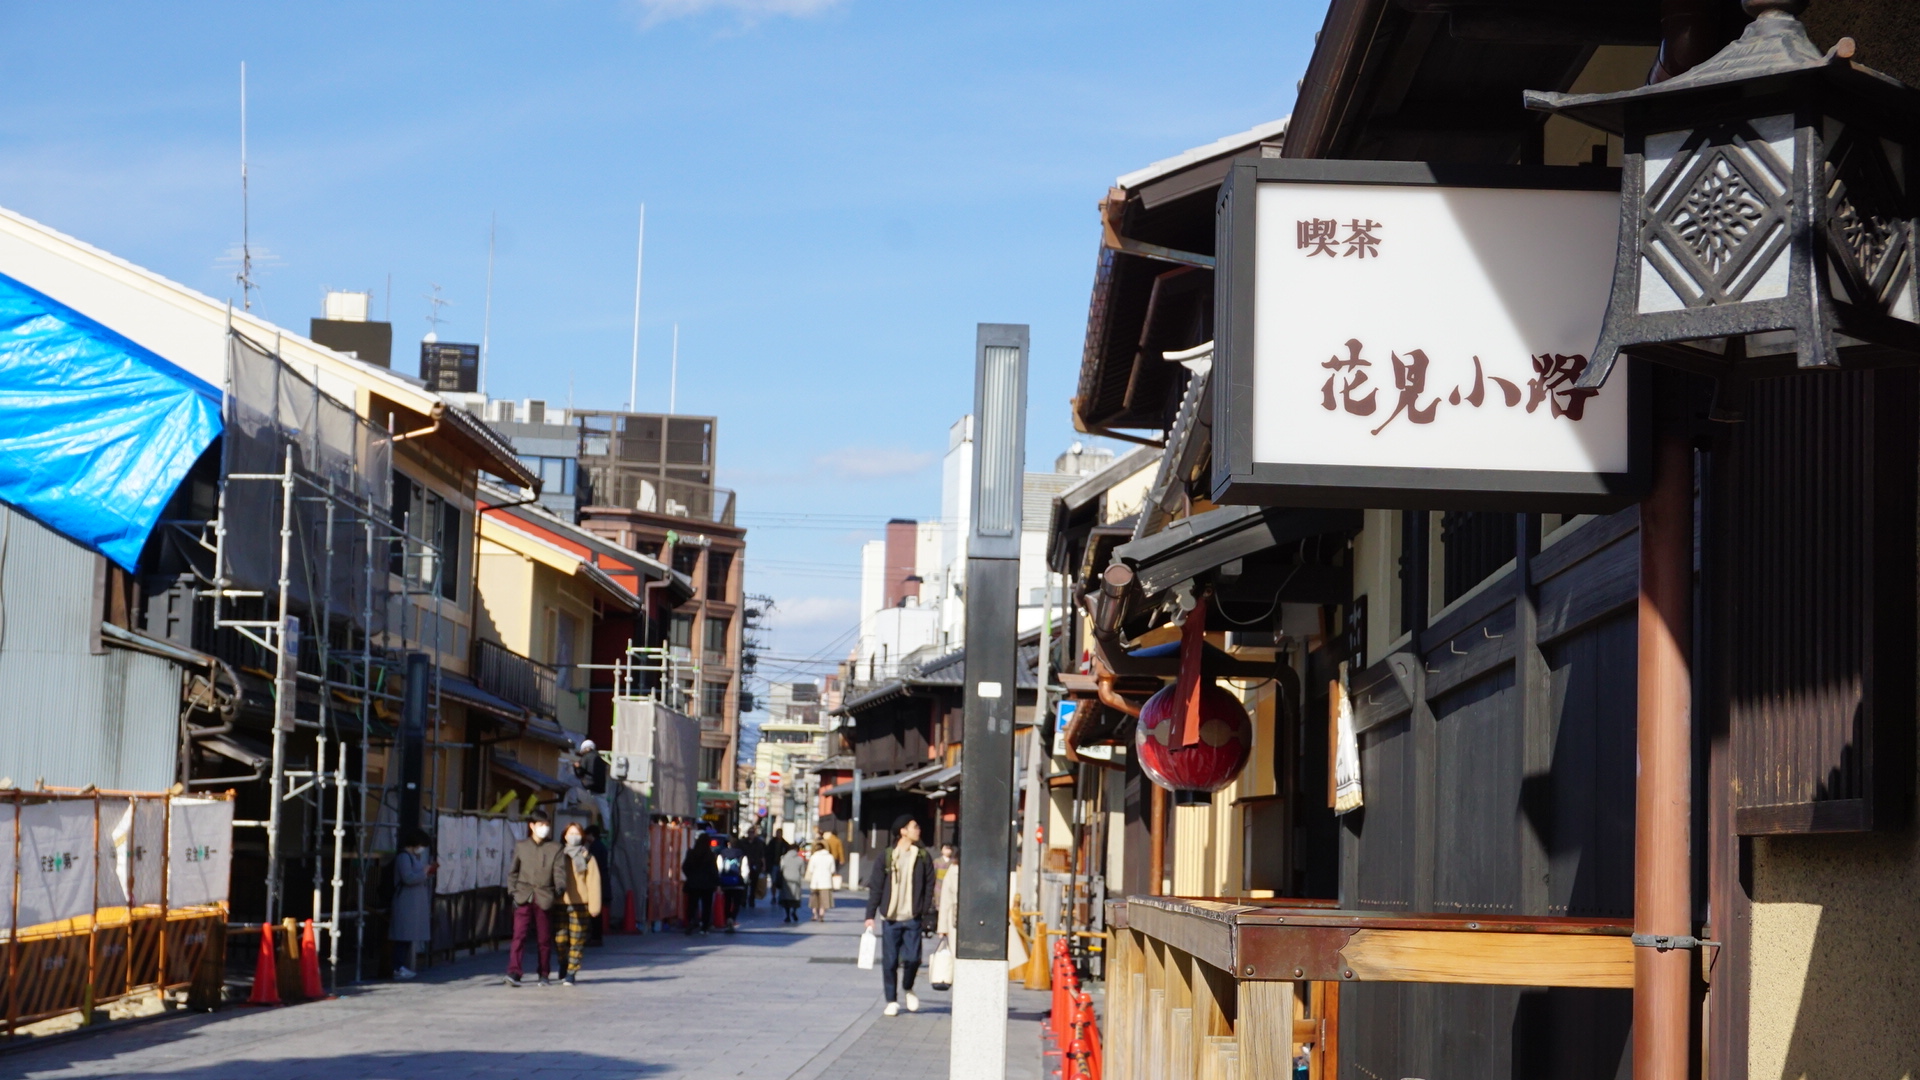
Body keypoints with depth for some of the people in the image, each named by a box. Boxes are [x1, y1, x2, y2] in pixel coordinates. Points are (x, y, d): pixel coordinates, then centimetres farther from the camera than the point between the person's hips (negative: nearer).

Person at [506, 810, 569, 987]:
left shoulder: (555, 849, 9)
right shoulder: (520, 847, 10)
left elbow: (559, 871, 0)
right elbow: (513, 872, 14)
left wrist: (560, 887, -20)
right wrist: (513, 892, 2)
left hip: (544, 899, 1)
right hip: (524, 898, -1)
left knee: (544, 939, 7)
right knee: (519, 935, -13)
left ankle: (544, 975, 18)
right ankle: (513, 972, -19)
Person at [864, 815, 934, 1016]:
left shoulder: (923, 857, 5)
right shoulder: (886, 858, 1)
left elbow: (929, 886, 7)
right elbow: (875, 887, 3)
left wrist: (926, 912, -1)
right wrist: (870, 915, -2)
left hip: (913, 918, 0)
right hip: (890, 917, 0)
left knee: (912, 958, -6)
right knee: (890, 961, 2)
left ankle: (908, 989, 22)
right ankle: (891, 1000, 14)